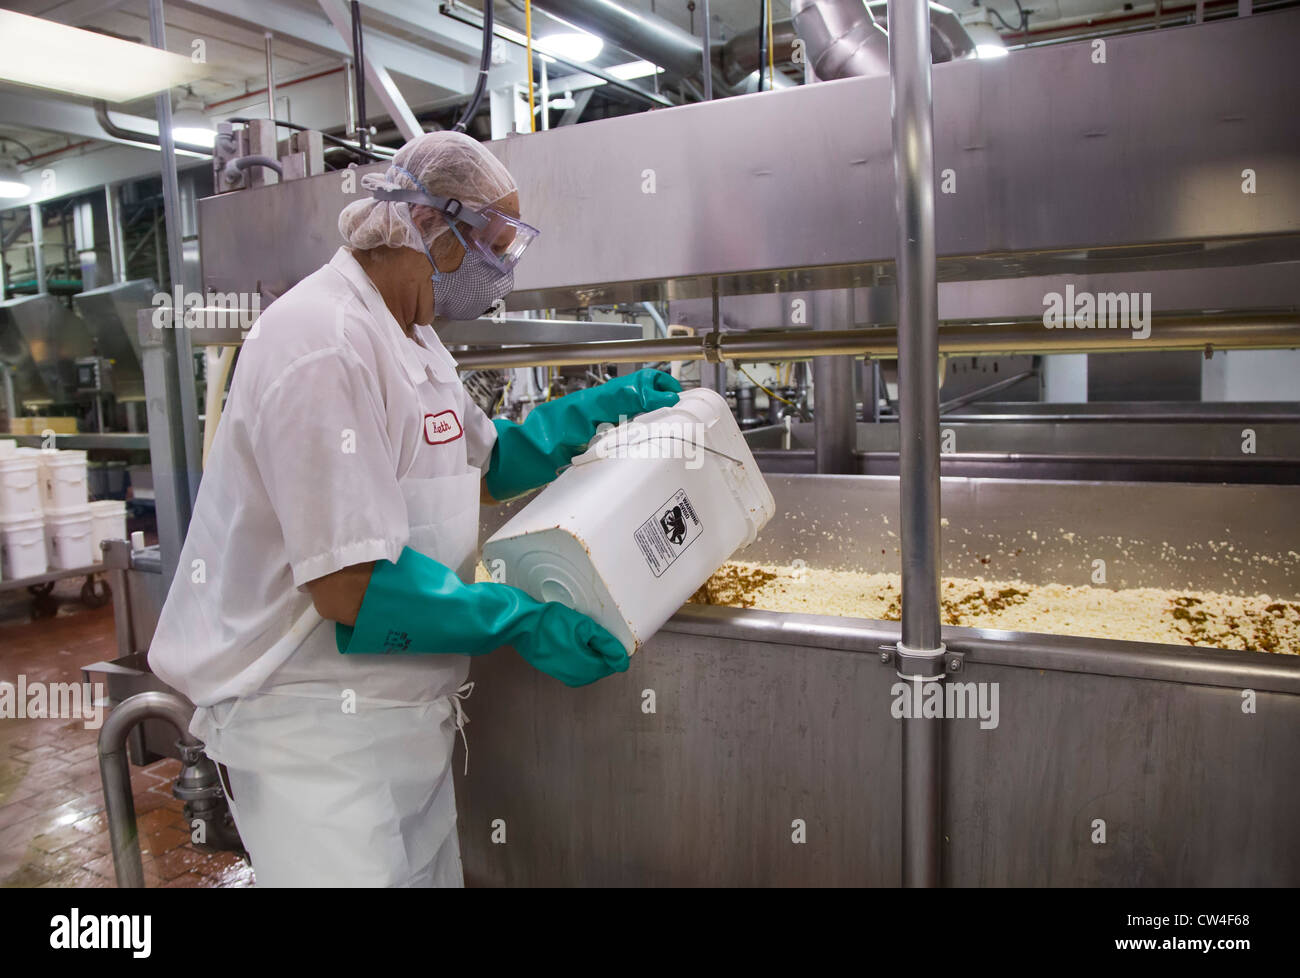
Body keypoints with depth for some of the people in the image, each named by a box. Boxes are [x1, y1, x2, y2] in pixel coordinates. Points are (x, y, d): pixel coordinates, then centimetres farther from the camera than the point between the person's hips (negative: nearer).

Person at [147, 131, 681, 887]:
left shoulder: (410, 338, 9)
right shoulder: (327, 346, -24)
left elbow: (482, 468, 17)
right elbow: (351, 589, -27)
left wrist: (606, 406, 11)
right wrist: (526, 622, -22)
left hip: (406, 709, 9)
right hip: (317, 730, -9)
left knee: (429, 872, 19)